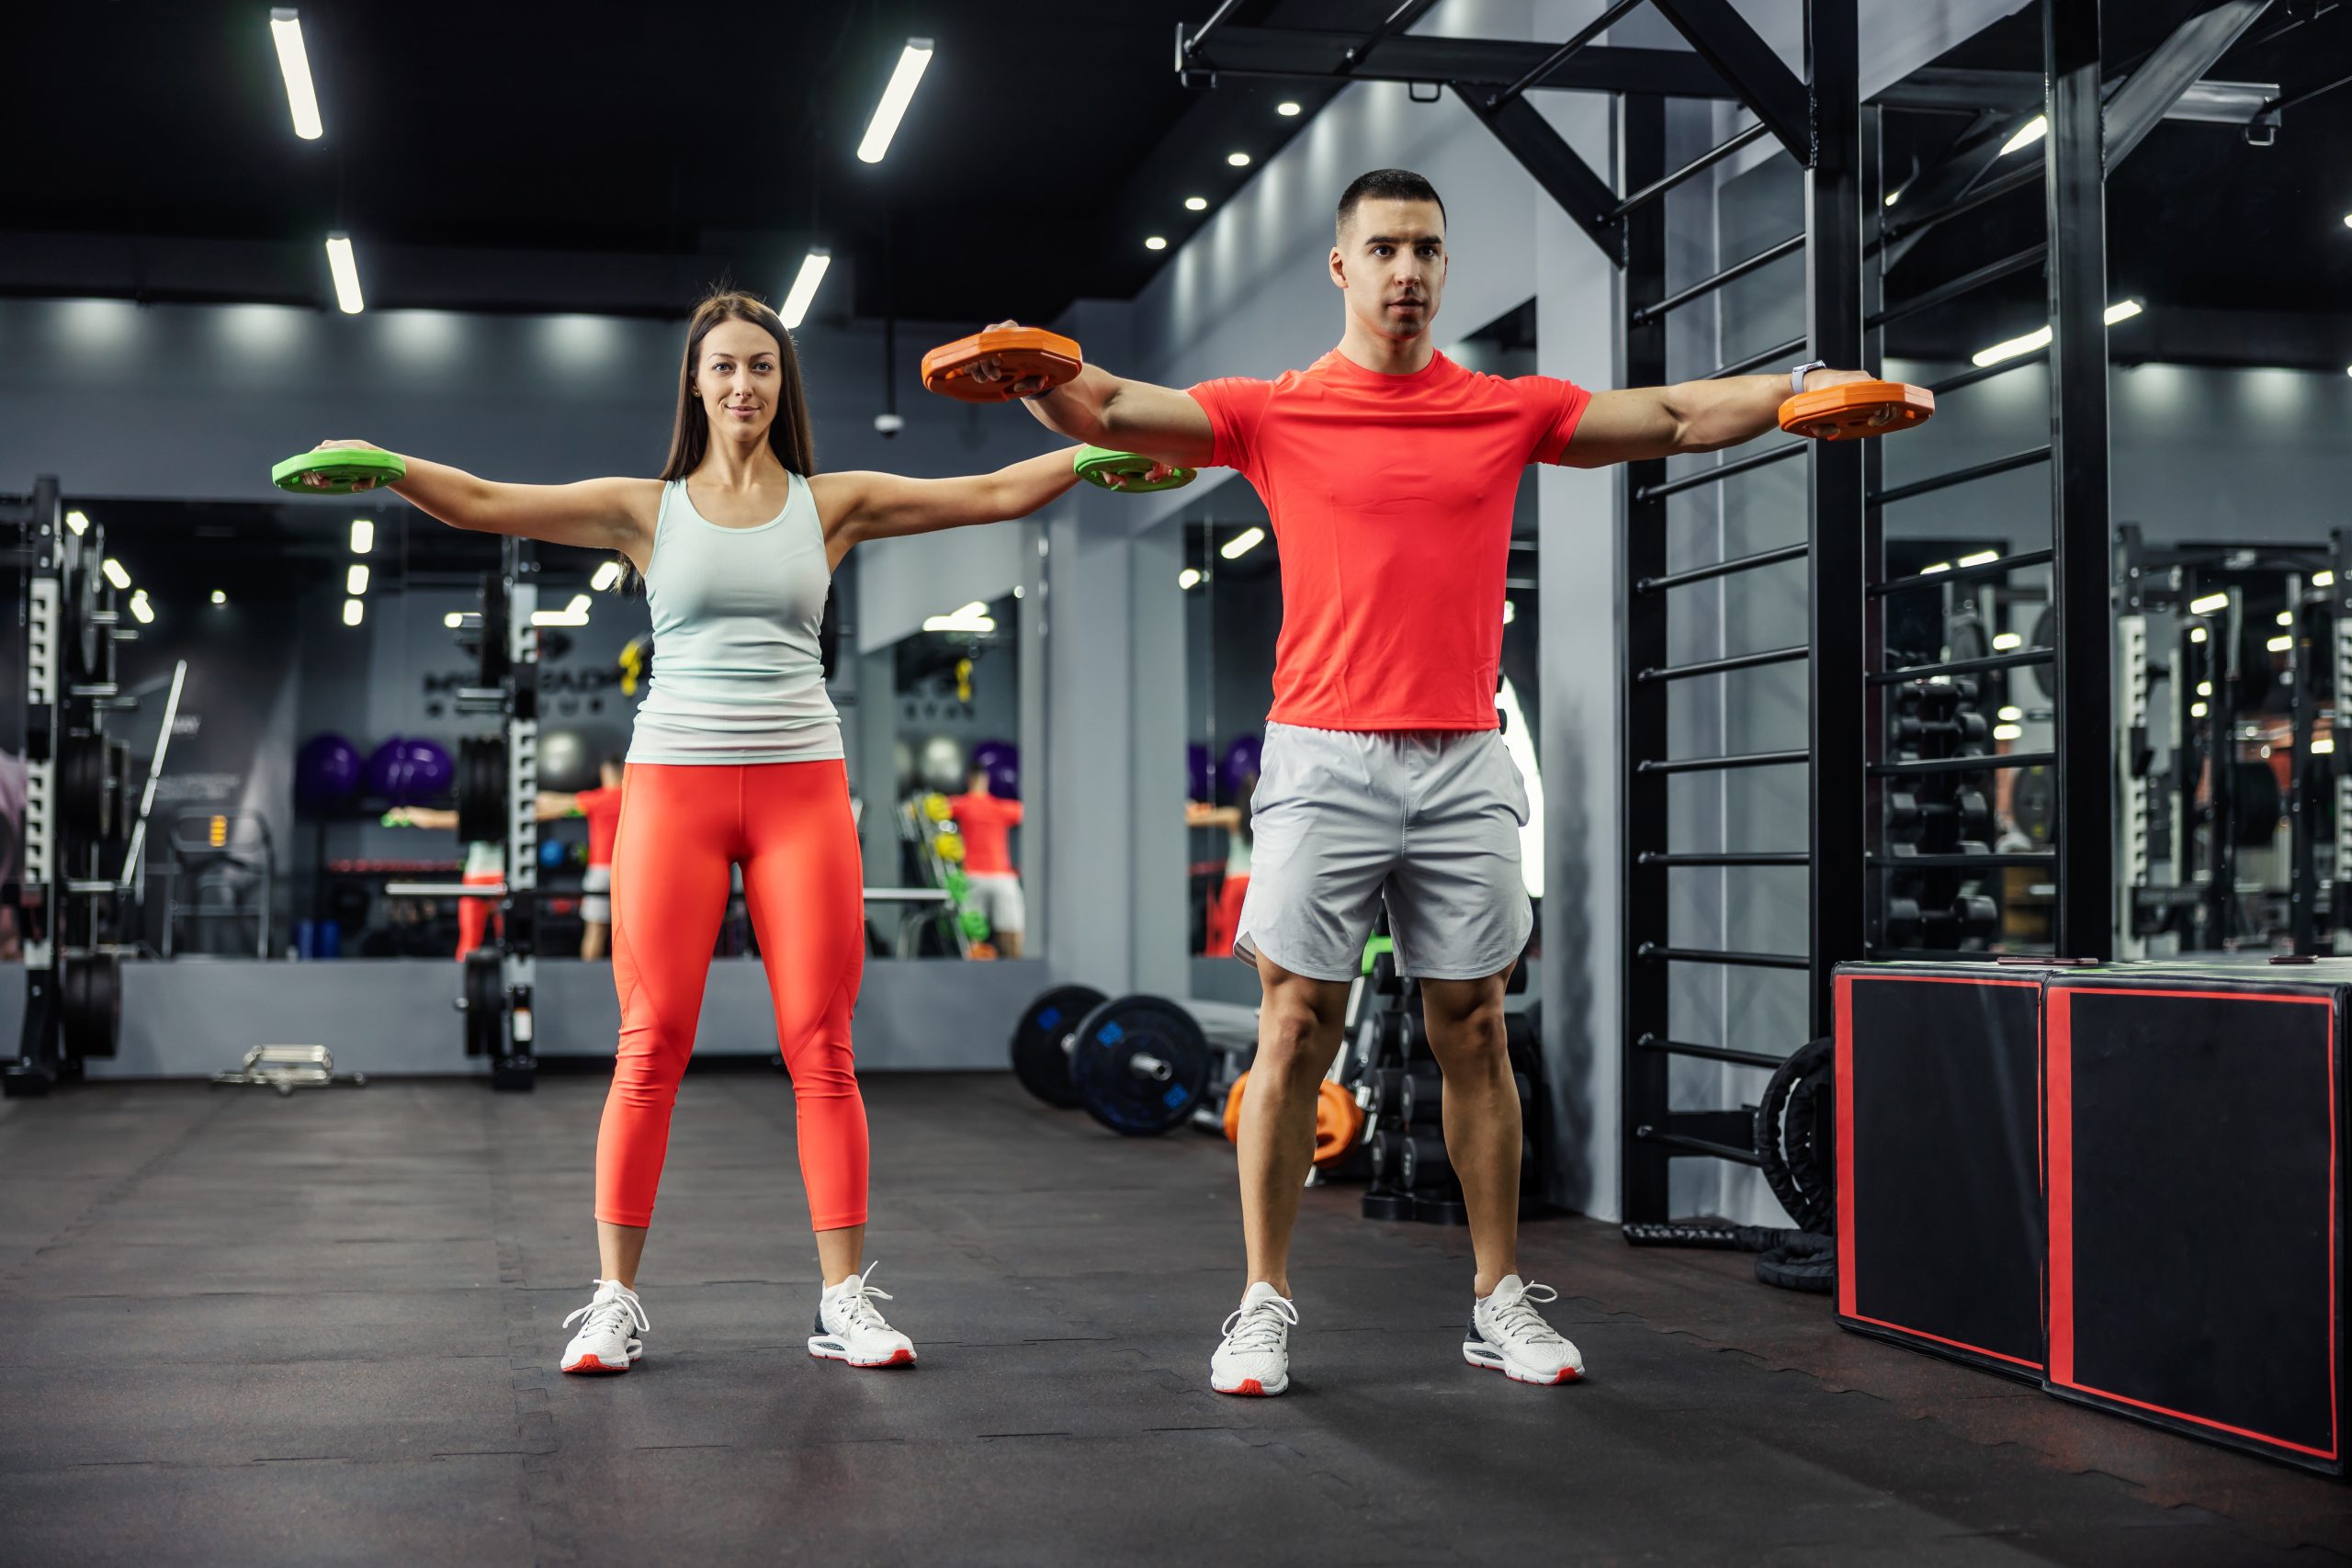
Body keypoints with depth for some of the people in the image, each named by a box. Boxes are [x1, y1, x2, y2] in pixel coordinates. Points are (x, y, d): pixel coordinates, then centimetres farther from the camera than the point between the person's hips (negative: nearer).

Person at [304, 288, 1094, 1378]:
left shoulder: (832, 503, 10)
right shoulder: (646, 509, 9)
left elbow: (994, 495, 6)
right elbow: (482, 503, 1)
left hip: (801, 787, 1)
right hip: (674, 784, 0)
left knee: (821, 1048, -2)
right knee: (651, 1047, -3)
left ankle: (844, 1300, 5)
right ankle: (615, 1300, 5)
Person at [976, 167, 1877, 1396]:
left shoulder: (1511, 410, 10)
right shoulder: (1275, 413, 4)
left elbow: (1675, 419, 10)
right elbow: (1111, 411, -5)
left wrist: (1799, 389, -5)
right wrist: (1029, 373, -25)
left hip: (1464, 766, 2)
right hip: (1324, 762, -2)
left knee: (1474, 1034, 7)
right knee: (1294, 1032, -1)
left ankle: (1501, 1301, 15)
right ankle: (1263, 1305, 7)